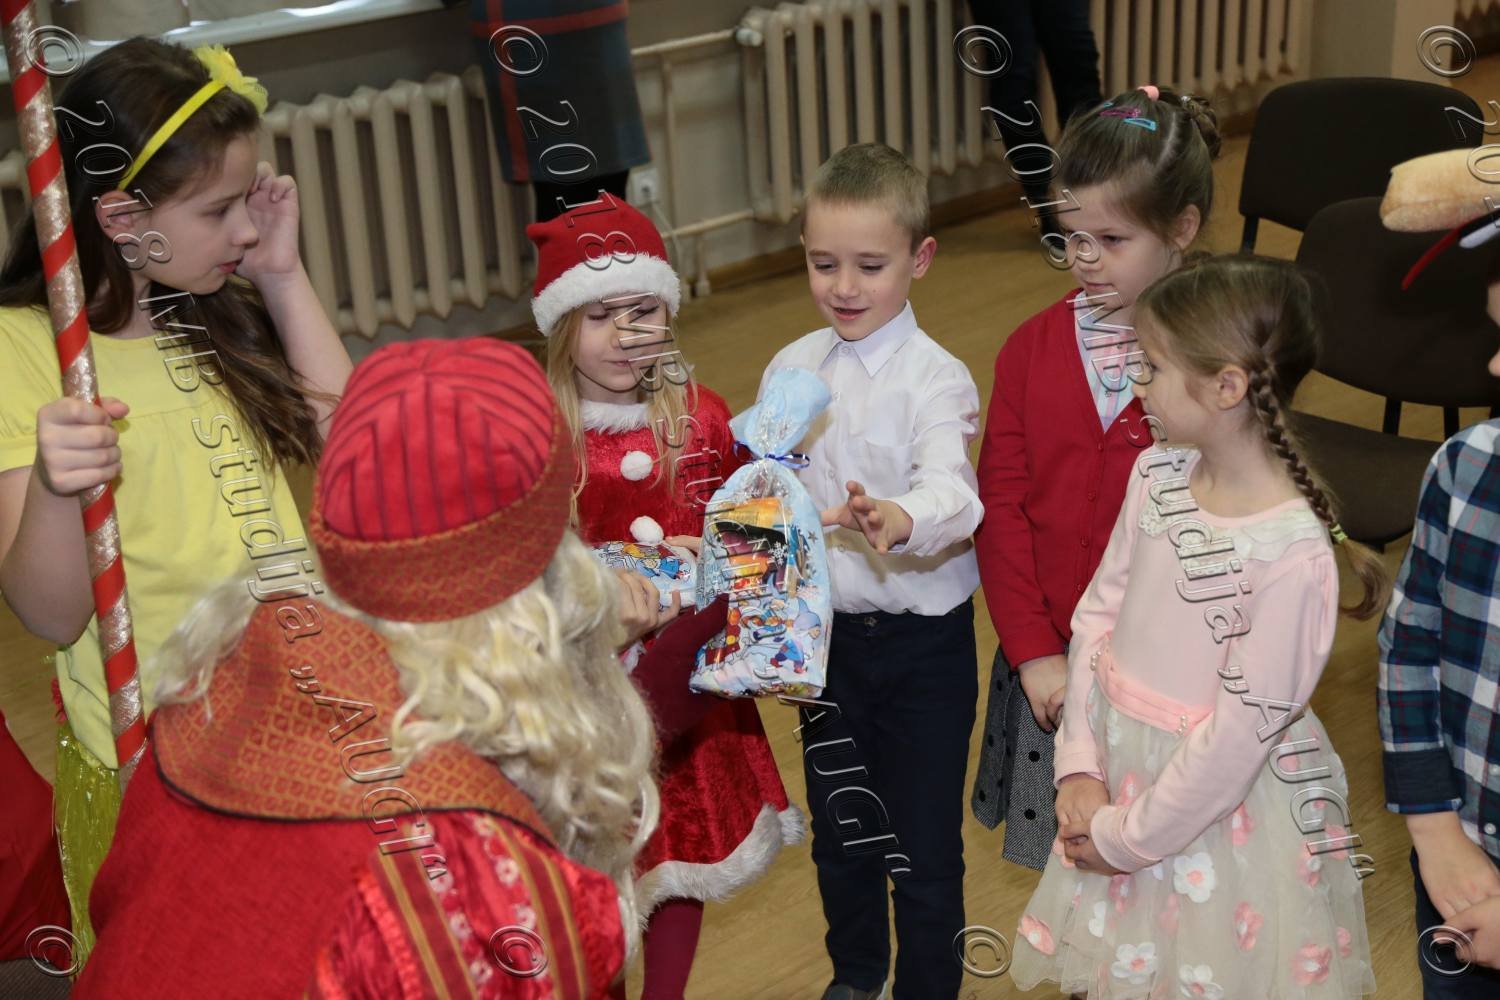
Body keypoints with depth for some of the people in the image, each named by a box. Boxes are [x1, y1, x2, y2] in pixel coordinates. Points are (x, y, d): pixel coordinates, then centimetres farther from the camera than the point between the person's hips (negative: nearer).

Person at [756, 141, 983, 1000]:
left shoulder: (937, 379, -16)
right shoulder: (790, 370, 0)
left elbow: (953, 490, -33)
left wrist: (902, 520, -55)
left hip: (923, 640, -5)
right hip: (825, 634, 5)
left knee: (924, 840, 6)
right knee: (838, 824, 22)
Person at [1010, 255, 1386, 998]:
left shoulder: (1292, 554, -25)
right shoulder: (1157, 473, -5)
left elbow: (1242, 730, -21)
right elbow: (1098, 611, 1)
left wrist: (1128, 835, -12)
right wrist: (1079, 765, -5)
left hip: (1224, 805, -6)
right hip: (1120, 765, 6)